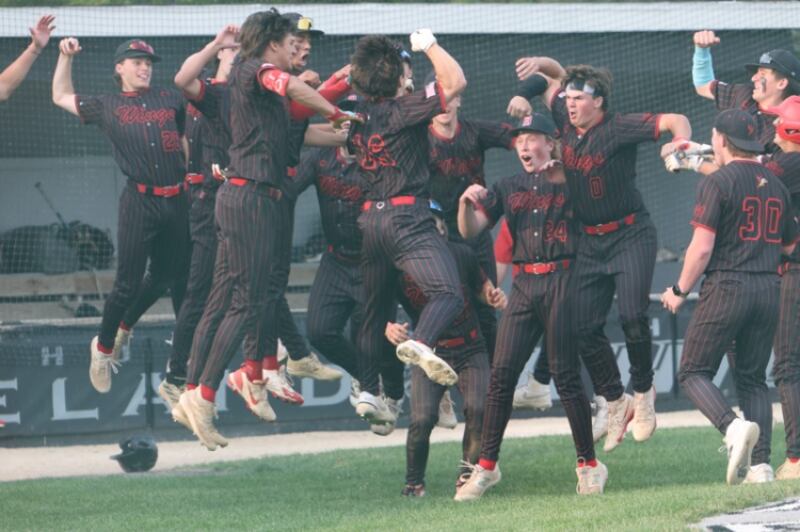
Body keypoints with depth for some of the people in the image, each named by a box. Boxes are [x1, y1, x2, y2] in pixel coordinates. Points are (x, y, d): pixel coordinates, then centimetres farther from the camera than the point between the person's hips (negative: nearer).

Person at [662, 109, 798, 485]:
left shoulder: (718, 182, -7)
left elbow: (702, 246, -13)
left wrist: (680, 290, -1)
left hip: (726, 287, -6)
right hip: (768, 289, 6)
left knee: (694, 372, 1)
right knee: (753, 378, 11)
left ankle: (733, 427, -24)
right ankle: (760, 464, -1)